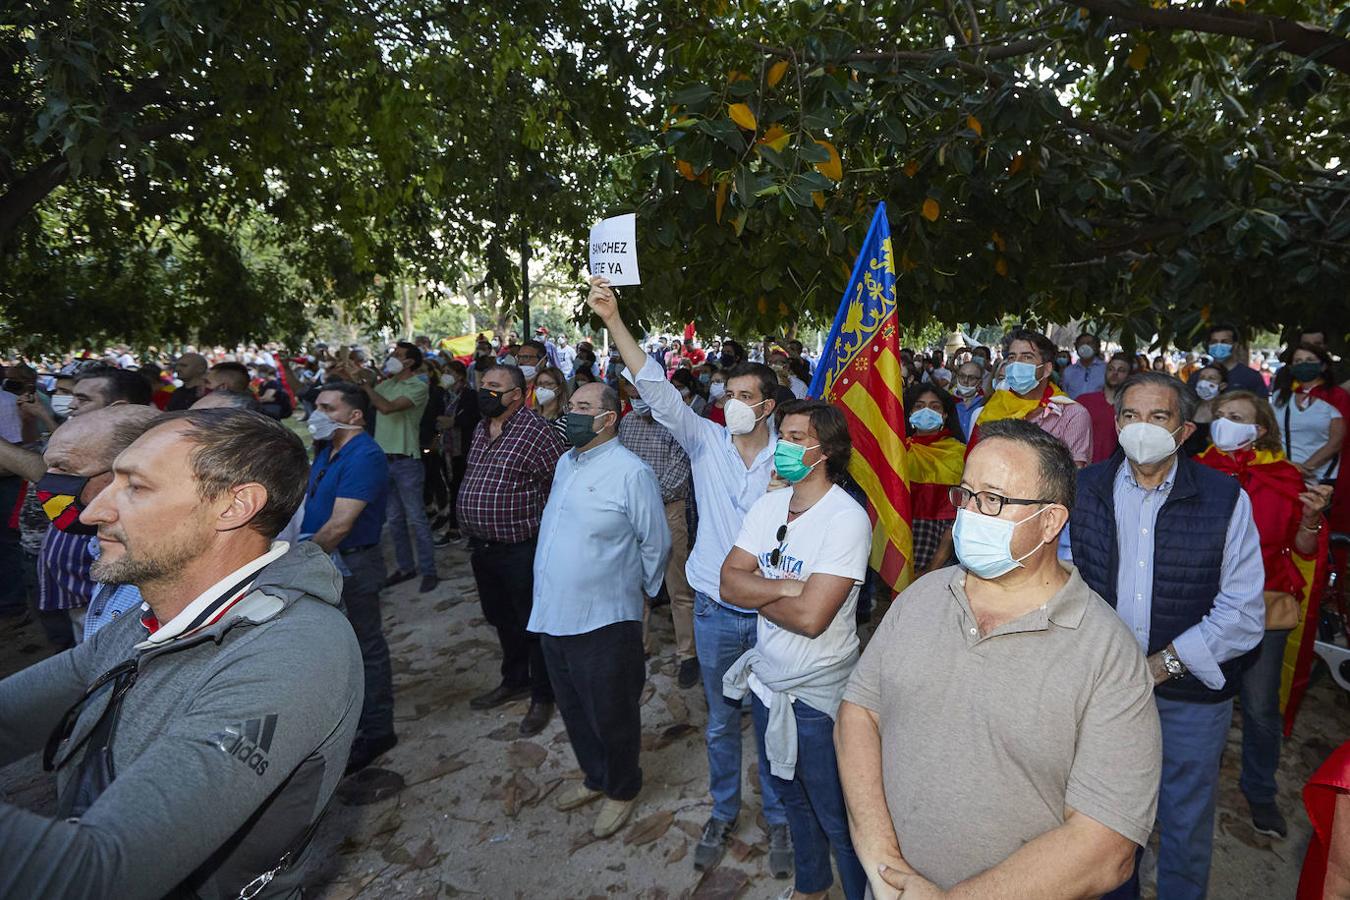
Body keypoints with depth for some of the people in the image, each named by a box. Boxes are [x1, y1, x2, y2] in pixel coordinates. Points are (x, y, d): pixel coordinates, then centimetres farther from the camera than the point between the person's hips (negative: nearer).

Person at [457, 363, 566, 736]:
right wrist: (472, 534, 17)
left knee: (532, 624, 7)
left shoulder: (537, 432, -17)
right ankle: (514, 681, 42)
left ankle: (543, 696, 25)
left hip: (522, 549, -8)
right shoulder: (481, 429, 10)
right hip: (483, 548, 8)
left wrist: (546, 532, -16)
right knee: (502, 620, 22)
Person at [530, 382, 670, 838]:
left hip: (603, 621, -7)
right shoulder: (564, 463, 8)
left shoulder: (631, 472, -17)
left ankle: (621, 790, 36)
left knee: (610, 715, 11)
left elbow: (656, 543, -10)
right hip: (553, 614, 8)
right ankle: (595, 777, 46)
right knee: (574, 710, 23)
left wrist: (637, 590, 3)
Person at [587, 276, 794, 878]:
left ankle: (778, 818, 38)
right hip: (716, 609, 1)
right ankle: (723, 813, 40)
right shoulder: (706, 440, -3)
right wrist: (613, 321, -25)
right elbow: (658, 392, -16)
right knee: (721, 720, 18)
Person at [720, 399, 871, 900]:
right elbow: (729, 581, -8)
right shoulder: (768, 506, -2)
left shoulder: (846, 519, -23)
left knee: (836, 816, 13)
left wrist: (756, 591, -14)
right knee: (791, 795, 27)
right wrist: (786, 586, -22)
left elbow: (810, 617, -29)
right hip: (766, 680, 7)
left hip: (818, 695, -7)